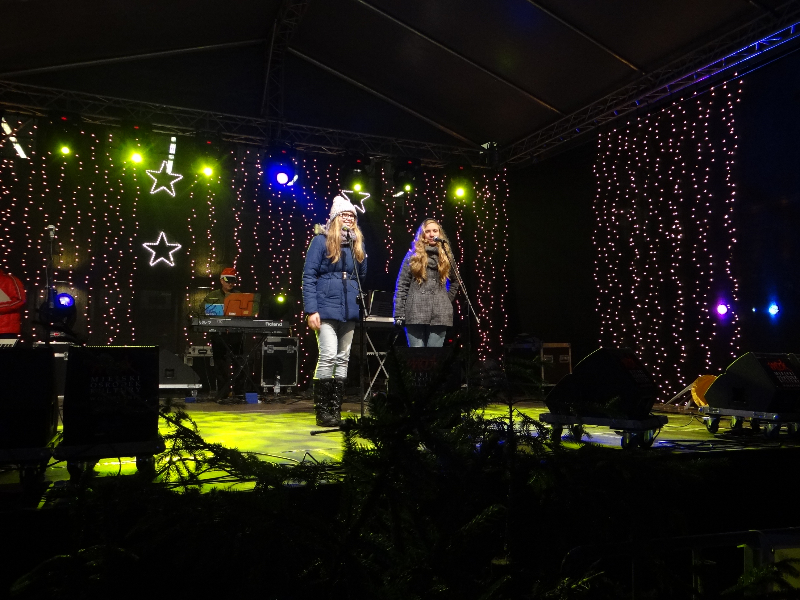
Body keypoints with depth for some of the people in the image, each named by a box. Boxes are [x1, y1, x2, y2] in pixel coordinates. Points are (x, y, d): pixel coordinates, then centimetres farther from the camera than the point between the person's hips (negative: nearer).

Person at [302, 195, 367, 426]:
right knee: (328, 355, -14)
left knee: (343, 359, 7)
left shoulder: (357, 243, 15)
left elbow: (362, 276, 19)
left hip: (349, 310, 6)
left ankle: (336, 410, 14)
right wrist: (311, 310, -14)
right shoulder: (321, 241, -2)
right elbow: (309, 276, -7)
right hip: (326, 309, -6)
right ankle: (321, 411, -4)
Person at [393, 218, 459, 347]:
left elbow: (454, 283, 24)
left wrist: (446, 301, 10)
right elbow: (401, 286, 3)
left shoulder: (446, 256, 13)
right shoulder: (413, 256, 8)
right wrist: (398, 314, -4)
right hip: (416, 313, -1)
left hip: (439, 314, 2)